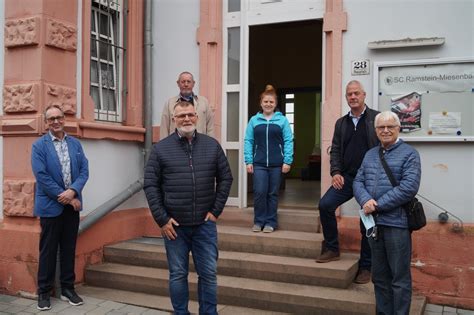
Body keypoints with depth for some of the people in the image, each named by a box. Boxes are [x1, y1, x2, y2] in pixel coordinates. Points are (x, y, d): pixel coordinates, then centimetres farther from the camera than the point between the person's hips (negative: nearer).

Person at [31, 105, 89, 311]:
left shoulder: (75, 144, 8)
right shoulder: (39, 146, -5)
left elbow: (84, 171, 2)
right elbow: (41, 176, -13)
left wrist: (73, 191, -15)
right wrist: (65, 197, -14)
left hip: (72, 204, 4)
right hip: (50, 205, -4)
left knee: (69, 248, 11)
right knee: (48, 249, 5)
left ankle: (67, 288, 22)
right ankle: (44, 292, 17)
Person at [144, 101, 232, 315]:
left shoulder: (212, 145, 3)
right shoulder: (160, 148, -2)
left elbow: (225, 178, 7)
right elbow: (150, 185, -2)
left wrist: (216, 210, 1)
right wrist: (161, 219, -7)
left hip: (205, 223, 1)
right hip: (174, 225, -1)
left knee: (209, 274, 8)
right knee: (178, 275, 10)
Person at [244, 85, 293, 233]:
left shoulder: (282, 120, 3)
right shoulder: (254, 120, 6)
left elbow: (288, 142, 0)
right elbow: (248, 141, 4)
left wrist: (287, 161, -7)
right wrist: (248, 161, -3)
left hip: (276, 164, 0)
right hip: (259, 164, 0)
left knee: (272, 194, 7)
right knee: (259, 192, -5)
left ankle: (271, 222, 18)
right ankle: (258, 221, 11)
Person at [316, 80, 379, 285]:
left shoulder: (376, 118, -2)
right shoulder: (341, 123, 13)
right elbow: (335, 150, 13)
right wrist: (336, 172, -1)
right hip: (347, 177, 4)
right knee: (325, 205, -13)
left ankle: (365, 267, 18)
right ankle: (332, 249, 6)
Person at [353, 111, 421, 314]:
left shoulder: (409, 154, -3)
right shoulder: (370, 154, 15)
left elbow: (409, 187, -15)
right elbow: (358, 181, 9)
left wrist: (378, 205, -16)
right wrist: (365, 200, -13)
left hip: (396, 223, -6)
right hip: (373, 222, 6)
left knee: (399, 277, 4)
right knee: (379, 275, 16)